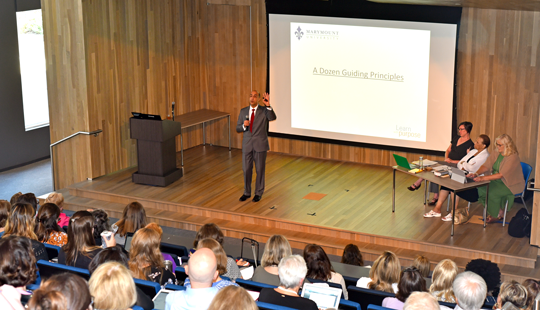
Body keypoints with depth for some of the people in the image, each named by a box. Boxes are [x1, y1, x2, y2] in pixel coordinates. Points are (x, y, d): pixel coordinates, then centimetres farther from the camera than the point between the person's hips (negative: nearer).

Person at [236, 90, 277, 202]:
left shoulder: (264, 110, -4)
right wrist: (244, 126, -15)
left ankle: (258, 193, 19)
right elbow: (238, 129, 7)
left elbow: (273, 118, -24)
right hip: (247, 145, 3)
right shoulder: (243, 111, 6)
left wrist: (268, 106, -38)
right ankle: (247, 192, 24)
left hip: (260, 145, -3)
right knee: (246, 169, 9)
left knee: (260, 169, 5)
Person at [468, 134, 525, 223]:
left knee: (492, 192, -30)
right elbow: (486, 166, -3)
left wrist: (483, 178, -38)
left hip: (512, 185, -7)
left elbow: (502, 175, -29)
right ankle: (491, 212, 3)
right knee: (481, 188, -16)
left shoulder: (513, 157, -21)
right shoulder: (496, 154, 3)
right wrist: (476, 174, -24)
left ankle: (499, 214, -3)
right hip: (497, 181, 7)